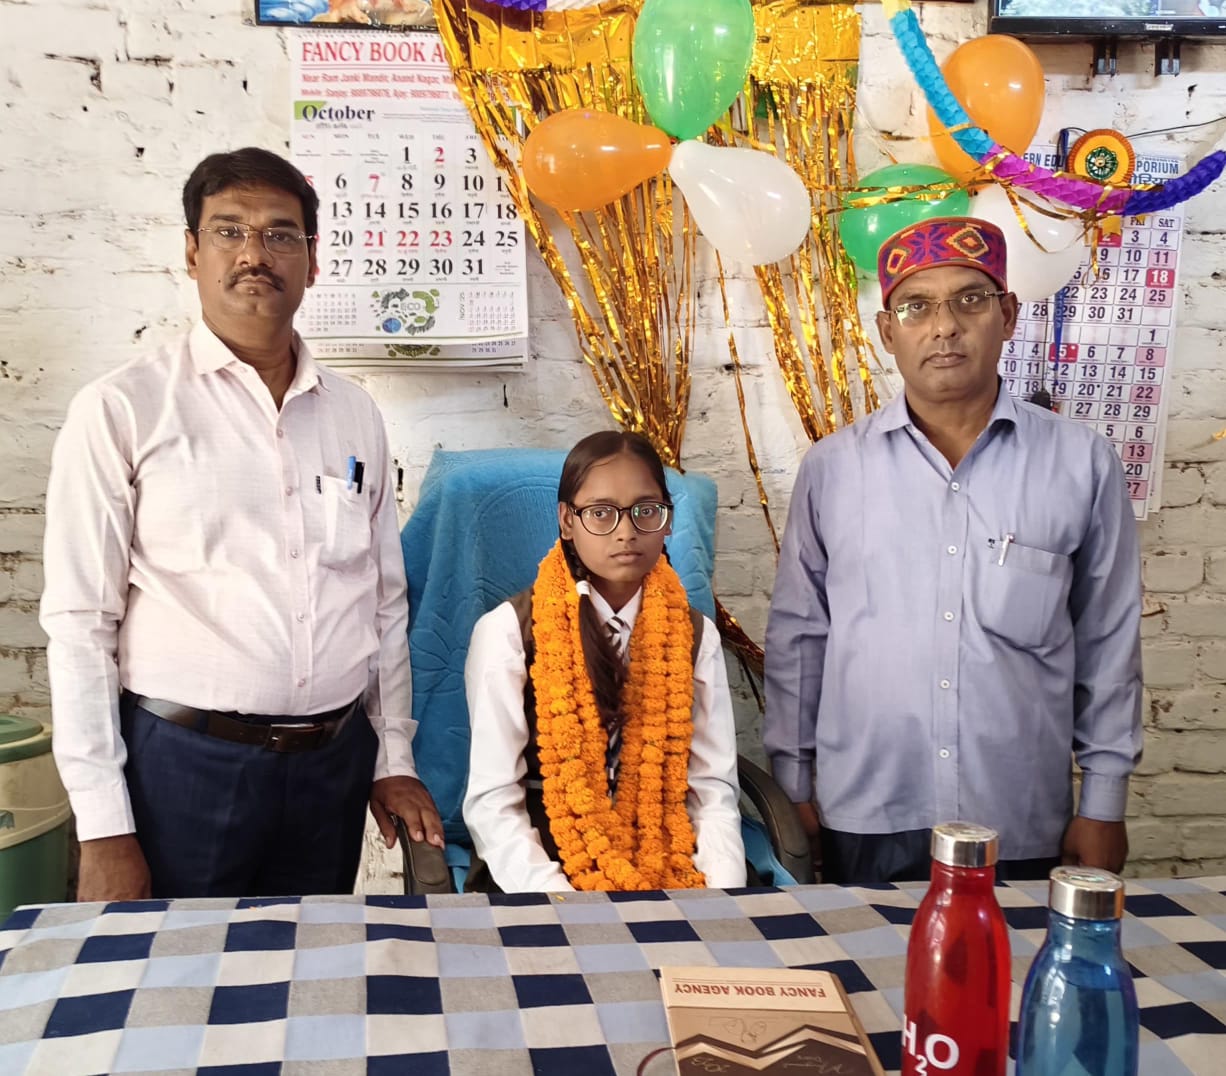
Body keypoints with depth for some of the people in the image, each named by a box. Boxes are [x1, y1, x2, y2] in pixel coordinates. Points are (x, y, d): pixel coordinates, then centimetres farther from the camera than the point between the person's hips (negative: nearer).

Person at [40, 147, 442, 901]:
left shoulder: (356, 415, 7)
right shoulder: (122, 411, -5)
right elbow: (81, 621, -6)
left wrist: (394, 757, 9)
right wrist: (103, 827, -9)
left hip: (335, 763, 4)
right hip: (182, 762, -4)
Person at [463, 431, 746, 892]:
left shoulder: (694, 633, 5)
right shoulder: (508, 631, -6)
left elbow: (714, 789, 3)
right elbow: (492, 801, -8)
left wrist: (725, 897, -14)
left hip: (667, 871, 3)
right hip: (548, 870, -3)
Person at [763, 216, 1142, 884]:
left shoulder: (1081, 465, -3)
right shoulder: (831, 468, -1)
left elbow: (1108, 643, 3)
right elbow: (796, 635, 5)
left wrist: (1103, 804, 5)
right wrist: (795, 784, 6)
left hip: (1022, 826, 0)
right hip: (865, 823, 0)